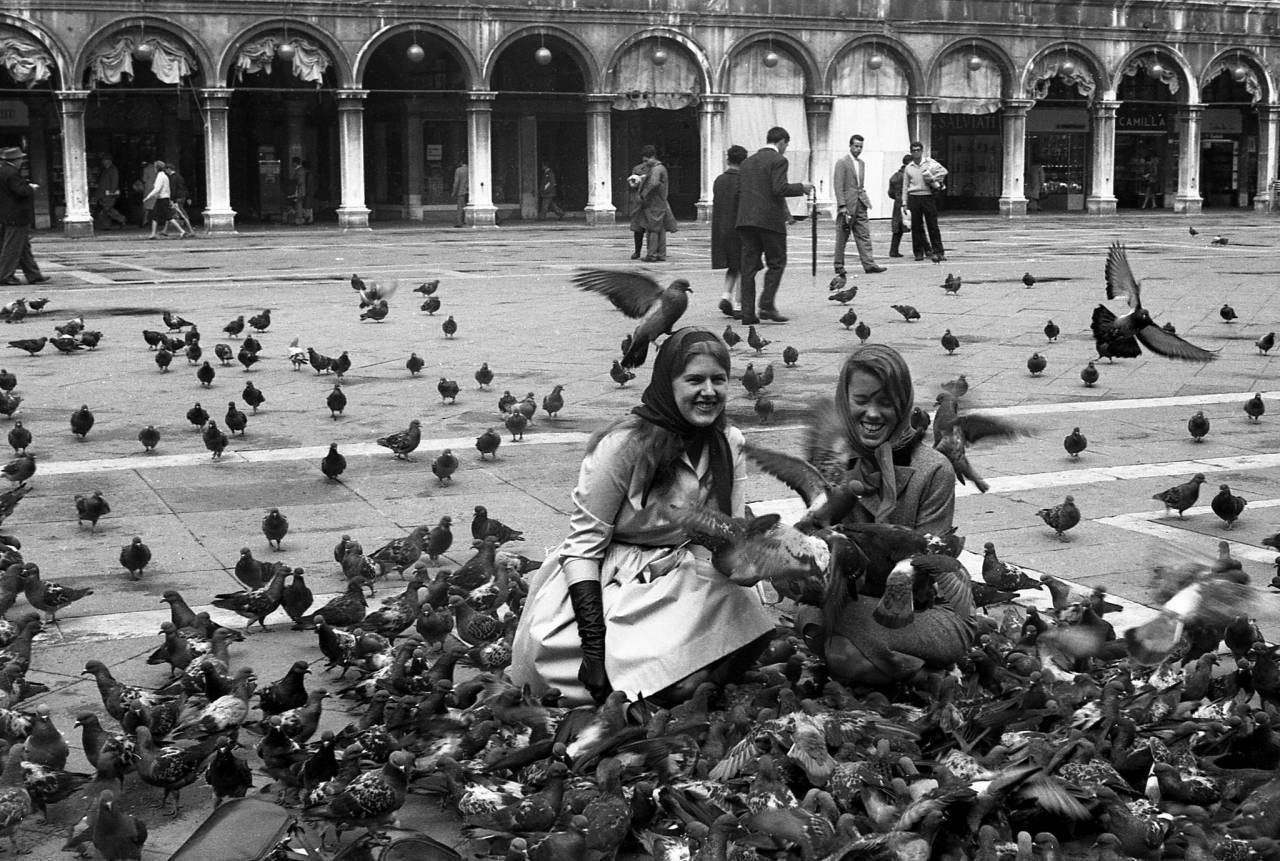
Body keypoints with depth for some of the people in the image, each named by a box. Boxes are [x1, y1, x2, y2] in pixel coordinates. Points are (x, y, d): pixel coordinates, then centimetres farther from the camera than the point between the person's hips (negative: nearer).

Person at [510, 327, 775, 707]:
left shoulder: (729, 444, -1)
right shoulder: (623, 445, -19)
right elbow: (583, 547, -16)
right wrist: (595, 647, -24)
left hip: (681, 579, 6)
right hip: (609, 584, -6)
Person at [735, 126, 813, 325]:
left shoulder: (748, 162, 17)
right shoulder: (778, 160, -4)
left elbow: (739, 191, 15)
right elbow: (780, 189, -17)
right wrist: (801, 187, -2)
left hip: (746, 219, 6)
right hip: (770, 219, -6)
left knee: (749, 266, 5)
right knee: (776, 263, 4)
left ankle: (748, 312, 2)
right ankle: (767, 306, -7)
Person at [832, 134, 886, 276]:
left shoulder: (861, 163, 15)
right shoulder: (842, 162, -8)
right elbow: (838, 186, -13)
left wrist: (866, 200, 11)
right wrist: (842, 206, -19)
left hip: (860, 205, 7)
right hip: (847, 204, -7)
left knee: (864, 235, 0)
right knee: (842, 237, 2)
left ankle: (869, 264, -4)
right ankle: (839, 266, 9)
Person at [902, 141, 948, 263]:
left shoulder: (929, 162, 4)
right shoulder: (908, 167, 11)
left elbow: (943, 171, -4)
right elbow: (905, 186, 13)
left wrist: (934, 180, -11)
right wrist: (904, 203, 9)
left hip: (928, 197, -2)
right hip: (914, 197, 2)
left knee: (932, 225, -4)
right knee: (916, 226, 4)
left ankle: (938, 251, -2)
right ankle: (918, 252, 13)